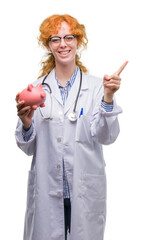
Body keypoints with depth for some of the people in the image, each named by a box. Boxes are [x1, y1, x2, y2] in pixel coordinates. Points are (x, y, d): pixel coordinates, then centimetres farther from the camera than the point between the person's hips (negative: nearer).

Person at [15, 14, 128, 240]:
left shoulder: (96, 86, -1)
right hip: (46, 191, 1)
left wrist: (108, 97, -21)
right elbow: (28, 148, 5)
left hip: (86, 190, -1)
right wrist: (26, 124, -14)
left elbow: (106, 137, -9)